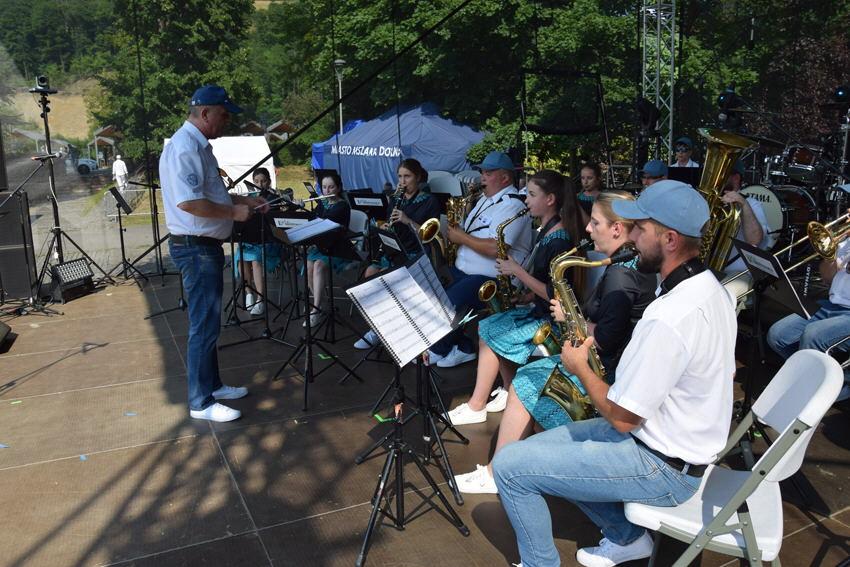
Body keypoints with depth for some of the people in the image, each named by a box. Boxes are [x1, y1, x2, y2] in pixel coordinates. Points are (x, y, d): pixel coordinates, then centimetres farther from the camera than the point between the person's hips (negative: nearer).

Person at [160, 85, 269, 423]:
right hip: (195, 247, -11)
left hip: (207, 246, 11)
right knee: (204, 325, -3)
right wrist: (234, 212, -19)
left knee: (208, 321, 19)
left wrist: (245, 200, 15)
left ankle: (211, 385, 32)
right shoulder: (184, 148, -19)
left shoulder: (200, 146, 15)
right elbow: (188, 201, -29)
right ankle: (201, 403, 8)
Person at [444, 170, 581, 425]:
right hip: (538, 310, 9)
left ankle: (476, 407, -1)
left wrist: (518, 271, -20)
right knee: (486, 326, 2)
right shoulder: (546, 231, 10)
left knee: (490, 334, -12)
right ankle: (510, 391, 8)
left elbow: (554, 294, -24)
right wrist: (526, 296, 2)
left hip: (551, 318, -9)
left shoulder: (559, 240, -21)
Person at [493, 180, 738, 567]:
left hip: (662, 468, -10)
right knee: (550, 442, 20)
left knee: (509, 466, -7)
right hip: (686, 443, 10)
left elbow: (622, 418, -24)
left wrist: (580, 368, -9)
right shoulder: (711, 288, 1)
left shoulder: (668, 318, -31)